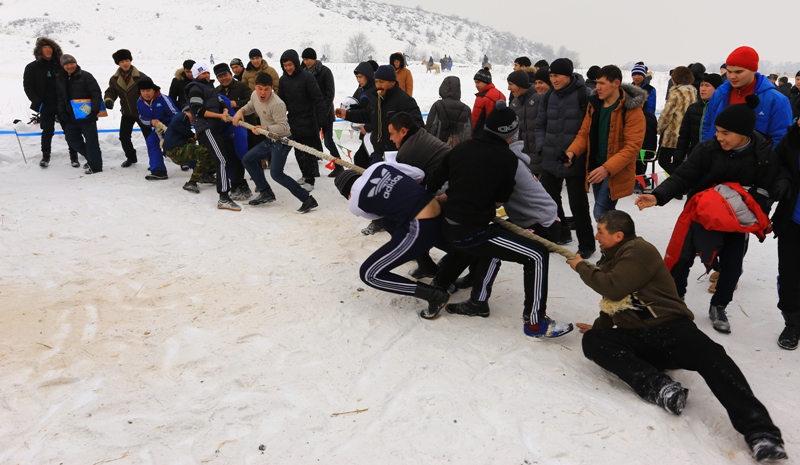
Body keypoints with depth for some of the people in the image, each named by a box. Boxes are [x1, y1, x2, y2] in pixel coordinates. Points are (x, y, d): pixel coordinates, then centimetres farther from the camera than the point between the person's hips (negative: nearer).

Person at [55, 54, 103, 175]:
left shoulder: (85, 76, -9)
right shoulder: (60, 79, 11)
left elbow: (96, 94, -13)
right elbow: (60, 98, 17)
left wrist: (94, 111, -21)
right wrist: (61, 112, 3)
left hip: (87, 116, -7)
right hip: (71, 117, 7)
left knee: (91, 141, -3)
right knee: (72, 139, 12)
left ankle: (95, 166, 6)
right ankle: (91, 158, 27)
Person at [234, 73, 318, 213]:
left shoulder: (277, 104, -26)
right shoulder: (255, 95, -1)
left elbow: (283, 127, -29)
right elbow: (250, 107, 20)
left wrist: (265, 128, -40)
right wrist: (241, 111, 1)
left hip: (282, 141, -9)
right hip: (268, 140, 9)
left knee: (276, 173, -20)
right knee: (247, 160, 15)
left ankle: (307, 199, -15)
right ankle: (266, 193, 20)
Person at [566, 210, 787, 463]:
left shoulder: (639, 250, -6)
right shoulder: (612, 260, 23)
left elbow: (614, 288, -20)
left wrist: (582, 267, -6)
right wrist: (599, 327, 26)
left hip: (669, 328, -7)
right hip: (635, 340, 7)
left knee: (708, 353, -36)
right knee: (591, 341, -21)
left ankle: (760, 432, -45)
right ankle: (659, 387, -34)